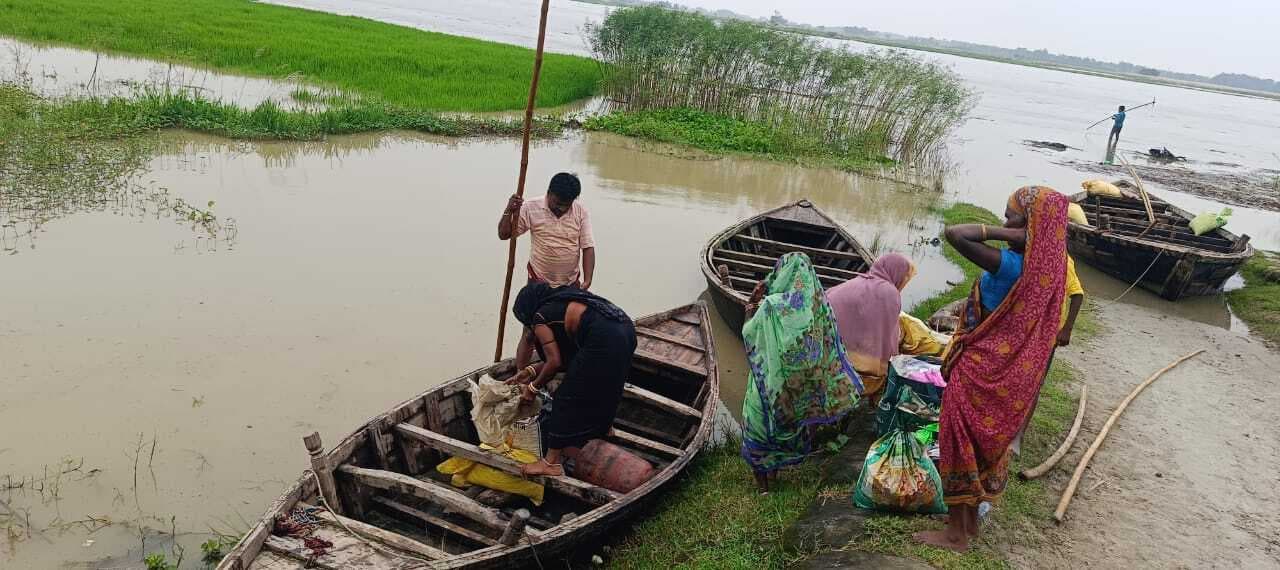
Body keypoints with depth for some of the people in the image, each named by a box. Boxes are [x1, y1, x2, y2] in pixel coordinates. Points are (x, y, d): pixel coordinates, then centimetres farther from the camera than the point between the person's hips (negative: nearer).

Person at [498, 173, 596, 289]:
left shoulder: (581, 211, -6)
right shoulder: (532, 208, -9)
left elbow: (588, 247, -7)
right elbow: (504, 235, -5)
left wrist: (587, 281, -18)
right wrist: (509, 211, -23)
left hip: (571, 284, 1)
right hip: (539, 282, -1)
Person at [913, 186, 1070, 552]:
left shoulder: (1010, 265, -27)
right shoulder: (1046, 265, -1)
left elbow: (954, 234, -37)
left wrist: (1005, 233, -27)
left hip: (983, 369, -8)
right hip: (1012, 372, 8)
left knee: (961, 444, 6)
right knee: (984, 444, 21)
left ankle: (955, 533, 18)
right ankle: (970, 521, 36)